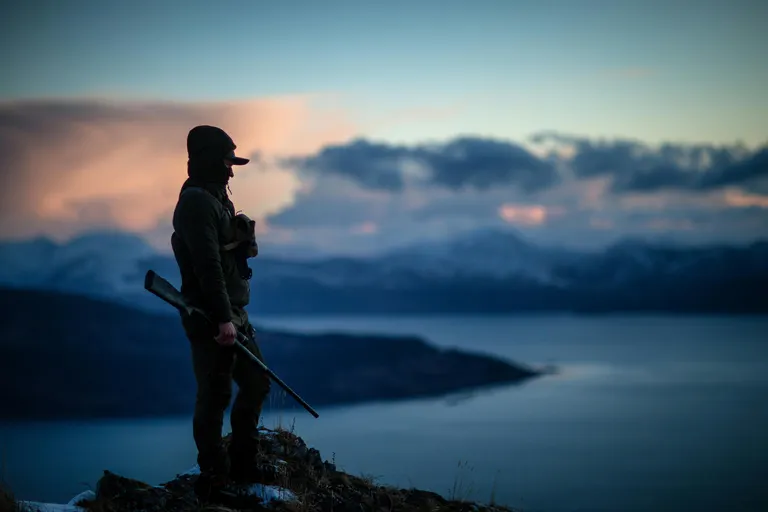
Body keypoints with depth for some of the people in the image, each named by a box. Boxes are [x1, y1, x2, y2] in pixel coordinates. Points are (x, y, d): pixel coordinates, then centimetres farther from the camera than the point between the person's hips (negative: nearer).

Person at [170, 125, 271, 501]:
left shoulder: (215, 200, 17)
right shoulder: (197, 202, -16)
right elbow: (207, 265, -24)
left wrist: (241, 240, 1)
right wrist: (223, 318, -26)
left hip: (232, 314, 11)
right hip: (210, 320, -10)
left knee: (256, 383, 16)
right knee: (215, 396, -5)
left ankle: (242, 464, 26)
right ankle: (213, 480, 2)